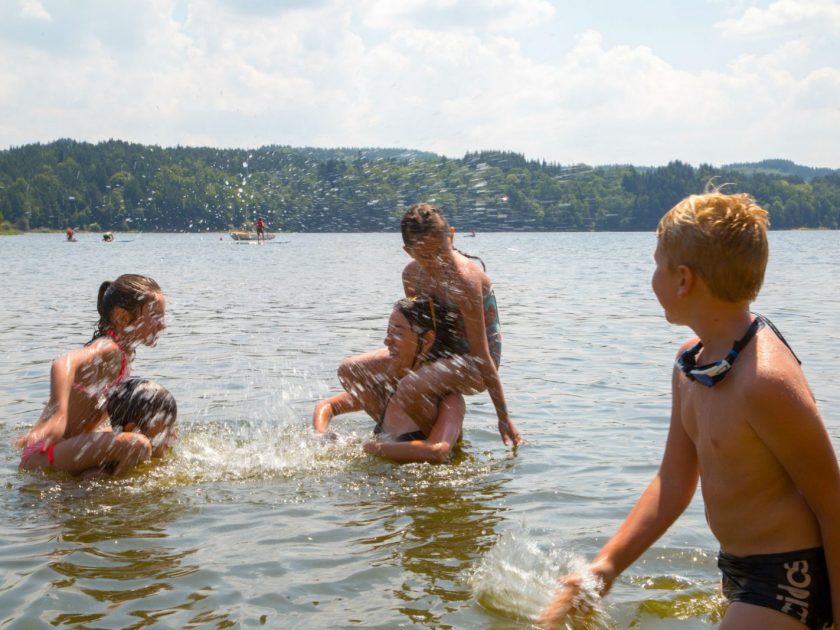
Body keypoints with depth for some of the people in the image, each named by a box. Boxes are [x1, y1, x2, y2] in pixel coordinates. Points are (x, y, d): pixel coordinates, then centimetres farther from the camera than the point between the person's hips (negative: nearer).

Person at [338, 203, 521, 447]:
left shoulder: (464, 280, -27)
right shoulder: (412, 274, -5)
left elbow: (482, 355, -26)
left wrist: (503, 416, -22)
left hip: (473, 363, -8)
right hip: (439, 352, 8)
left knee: (409, 388, -37)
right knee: (350, 372, 2)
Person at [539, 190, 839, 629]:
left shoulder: (766, 380, -27)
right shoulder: (690, 361, 2)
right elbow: (673, 483, 9)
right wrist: (605, 566, 4)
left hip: (788, 582, -9)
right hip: (738, 575, 9)